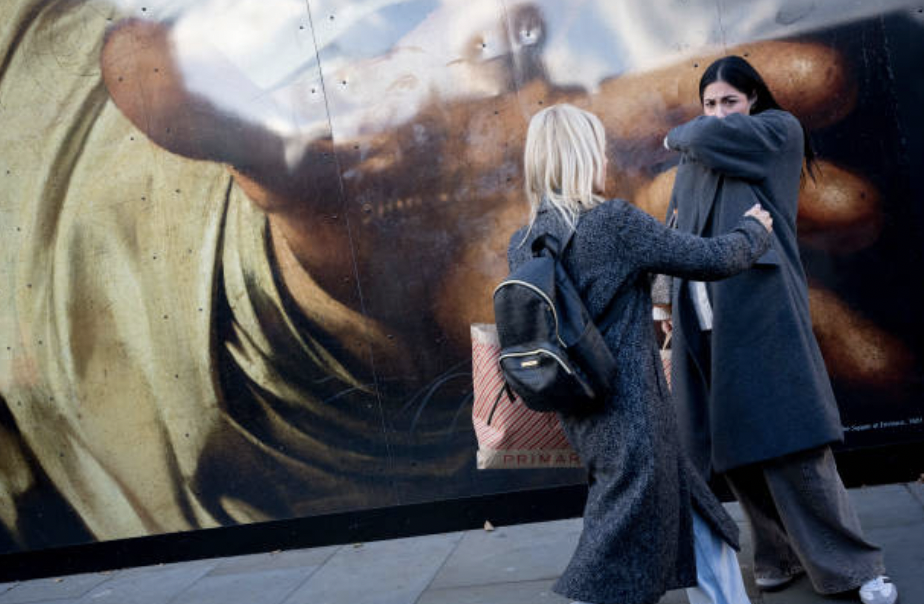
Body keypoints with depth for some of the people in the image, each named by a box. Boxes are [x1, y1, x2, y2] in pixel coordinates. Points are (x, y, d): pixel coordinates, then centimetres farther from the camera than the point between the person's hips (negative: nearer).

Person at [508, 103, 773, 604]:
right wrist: (755, 229, 14)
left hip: (582, 418, 8)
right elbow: (712, 259, -9)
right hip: (631, 416, -8)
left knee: (702, 528, 20)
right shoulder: (616, 222, -16)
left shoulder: (521, 245, 5)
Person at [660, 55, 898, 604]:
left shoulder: (780, 130, 7)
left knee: (789, 442, -7)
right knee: (734, 448, 4)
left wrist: (679, 137, 12)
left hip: (761, 310, -5)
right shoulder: (692, 164, 21)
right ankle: (783, 554, 18)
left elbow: (712, 136, -10)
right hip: (707, 321, 5)